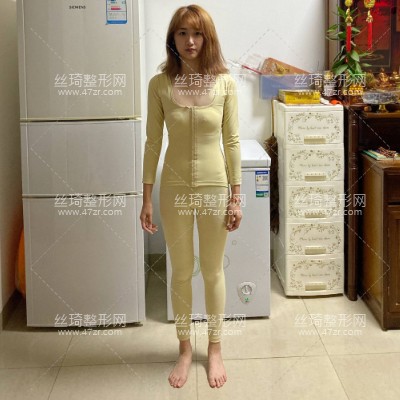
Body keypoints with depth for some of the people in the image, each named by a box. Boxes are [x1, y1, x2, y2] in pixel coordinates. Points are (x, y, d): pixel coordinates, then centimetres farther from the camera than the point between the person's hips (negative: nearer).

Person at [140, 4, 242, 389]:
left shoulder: (224, 82, -6)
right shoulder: (159, 84, -5)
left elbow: (232, 141, -3)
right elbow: (153, 143, -1)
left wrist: (236, 197, -3)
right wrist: (147, 198, -2)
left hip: (215, 186, 0)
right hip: (175, 188, 1)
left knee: (213, 271, 12)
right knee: (181, 272, 13)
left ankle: (214, 350, 30)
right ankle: (185, 349, 31)